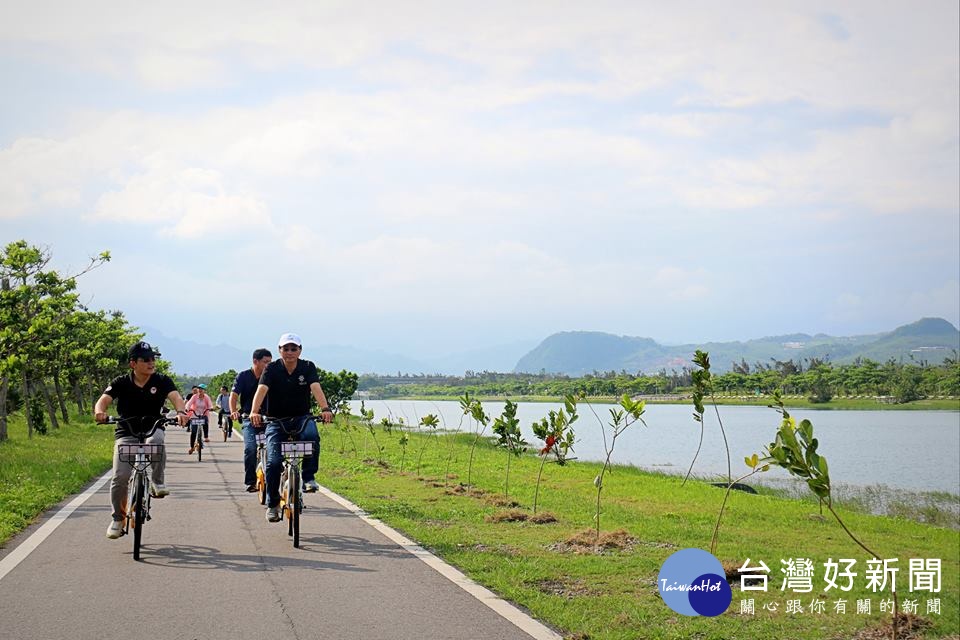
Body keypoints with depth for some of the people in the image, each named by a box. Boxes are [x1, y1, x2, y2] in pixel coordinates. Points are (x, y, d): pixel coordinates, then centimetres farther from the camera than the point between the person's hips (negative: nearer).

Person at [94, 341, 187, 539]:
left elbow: (175, 397, -17)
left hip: (152, 429, 0)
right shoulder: (121, 383, -2)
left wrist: (181, 411, -40)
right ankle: (117, 518, 8)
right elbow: (104, 399, -14)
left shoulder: (162, 381, -2)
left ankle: (157, 483, -19)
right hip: (126, 434, 0)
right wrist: (100, 411, -39)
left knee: (156, 440, -38)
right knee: (120, 477, -14)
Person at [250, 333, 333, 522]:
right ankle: (272, 504, 5)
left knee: (312, 436, -34)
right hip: (276, 421, 0)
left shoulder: (308, 367, -4)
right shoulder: (272, 369, -6)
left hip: (301, 418, 0)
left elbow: (316, 388, -20)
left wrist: (325, 409, -39)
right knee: (273, 462, -13)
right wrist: (254, 412, -41)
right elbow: (261, 390, -22)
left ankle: (308, 478, -17)